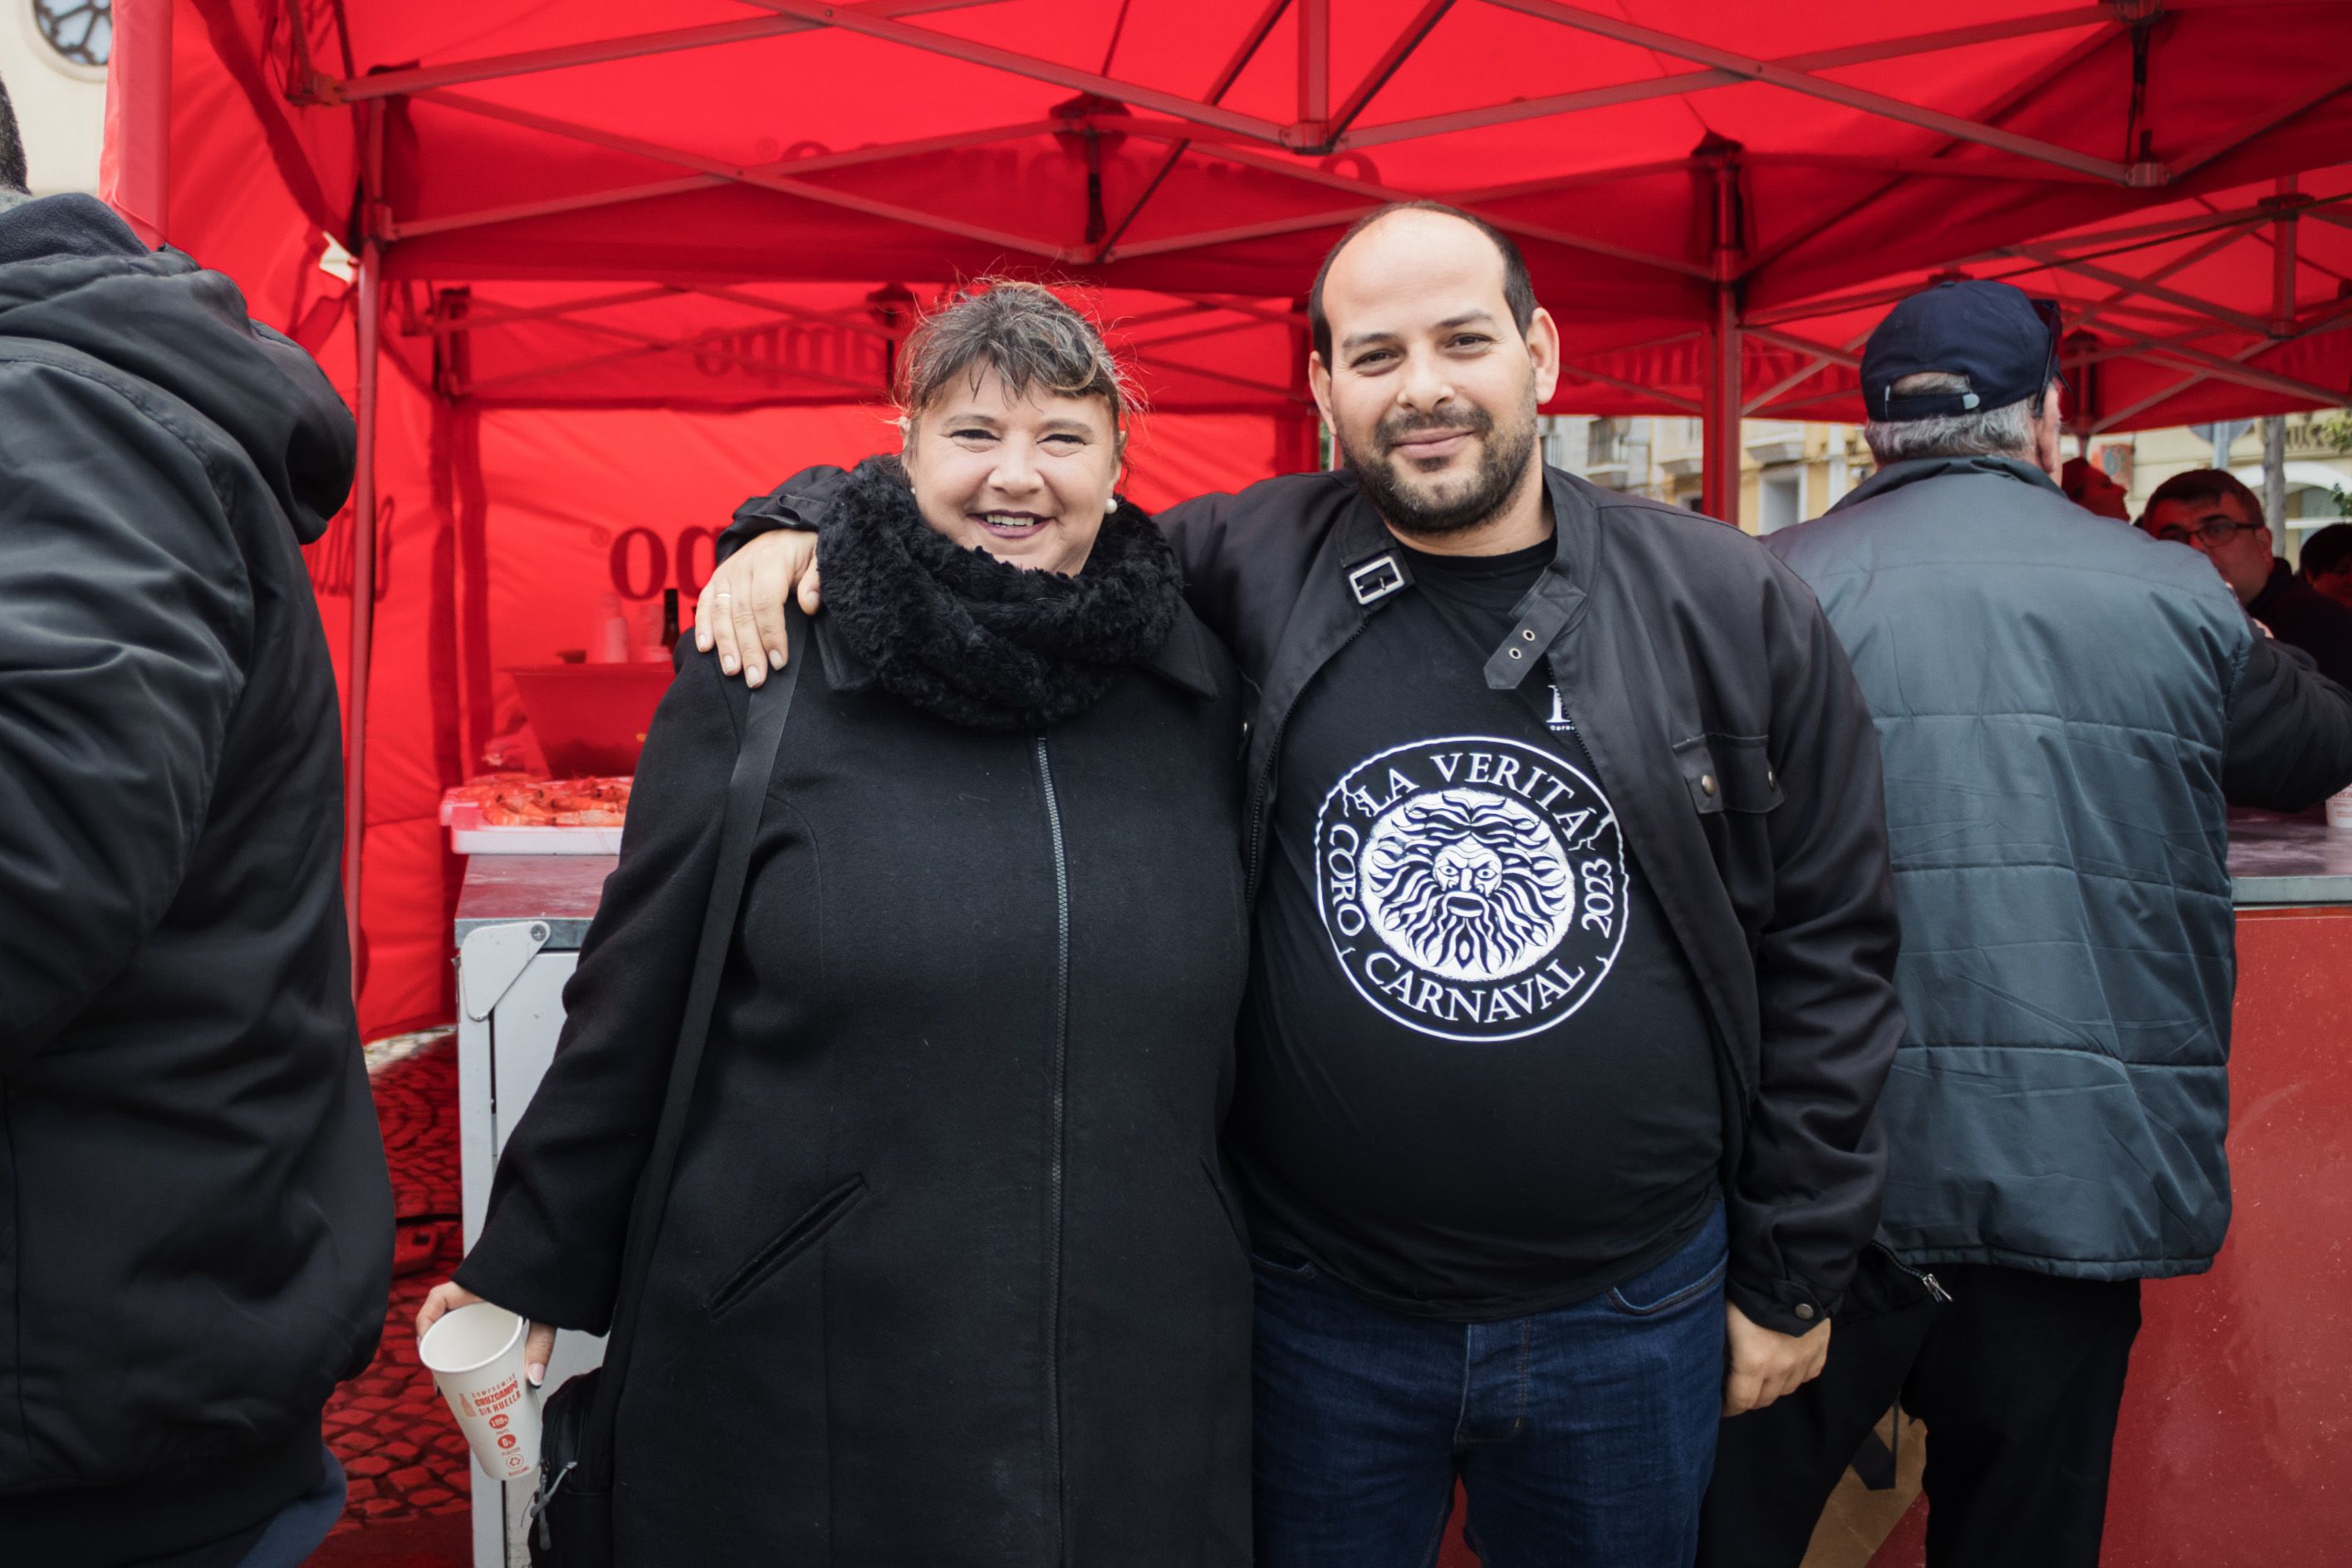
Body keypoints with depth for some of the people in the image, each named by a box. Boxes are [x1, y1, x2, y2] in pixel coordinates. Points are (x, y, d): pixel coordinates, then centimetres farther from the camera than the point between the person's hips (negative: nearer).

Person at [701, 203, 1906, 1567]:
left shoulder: (1731, 607, -5)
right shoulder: (1249, 573, -6)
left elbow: (1827, 944, -1)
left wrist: (1793, 1277, 1)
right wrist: (817, 525, -11)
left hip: (1634, 1319, 1)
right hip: (1320, 1314, 0)